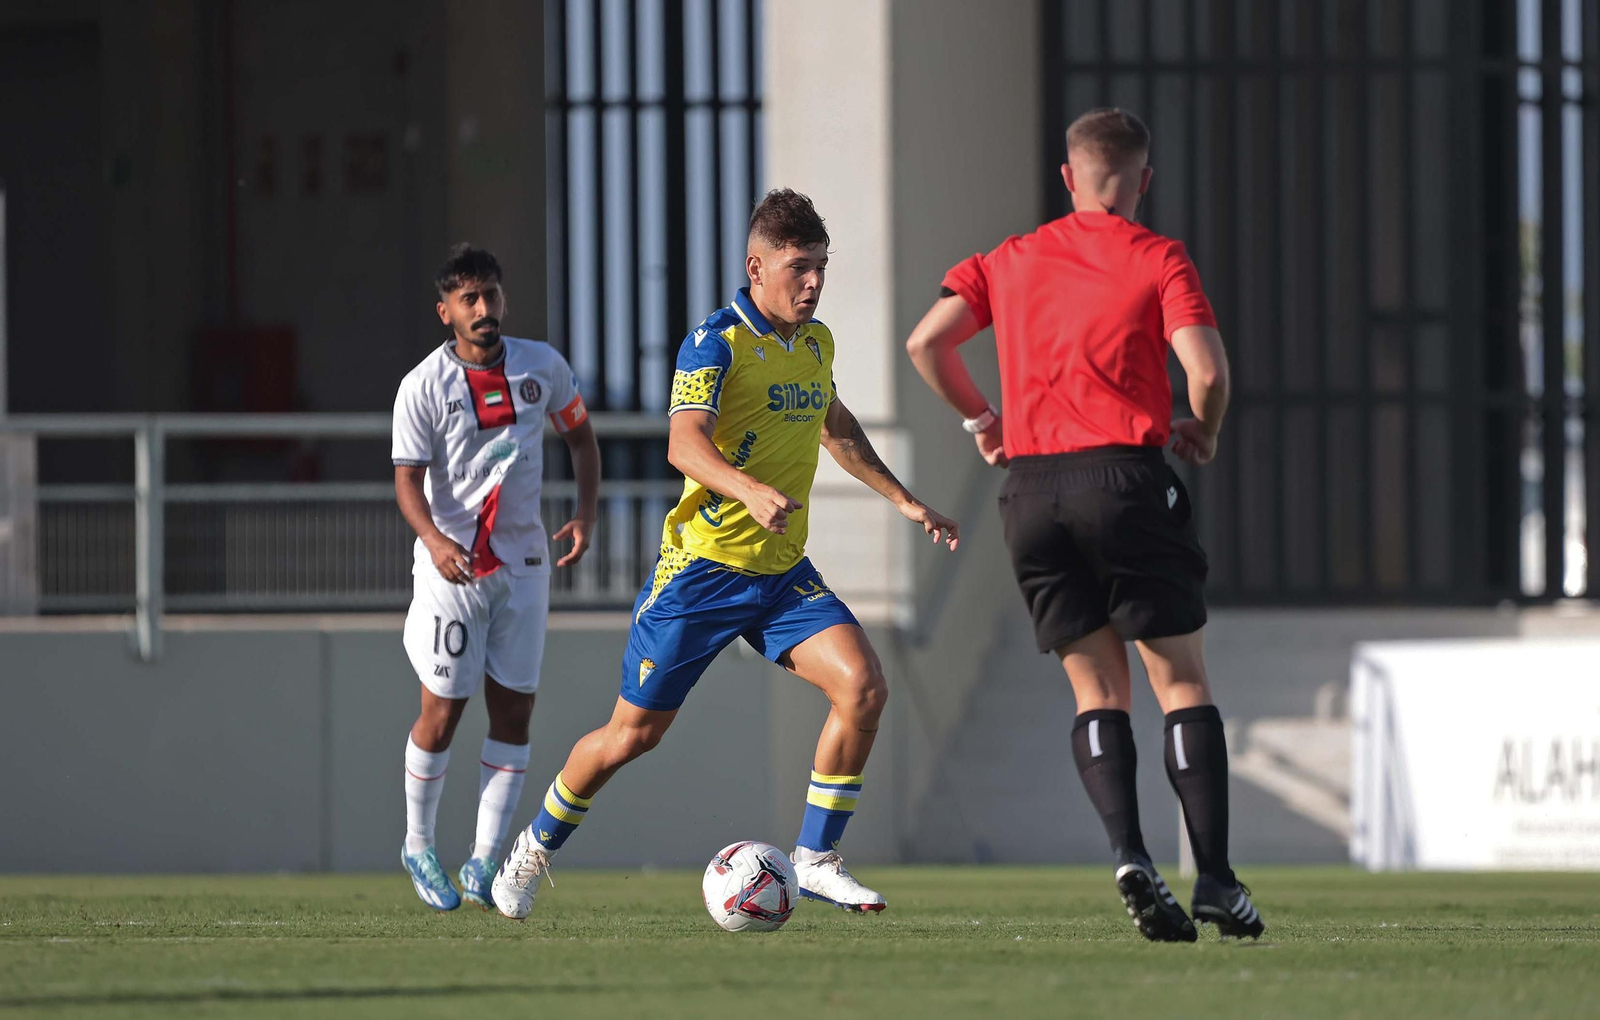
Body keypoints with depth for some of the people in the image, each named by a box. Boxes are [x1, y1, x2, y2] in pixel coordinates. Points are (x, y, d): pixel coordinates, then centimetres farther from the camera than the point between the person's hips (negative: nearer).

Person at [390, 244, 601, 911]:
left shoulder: (542, 366, 1)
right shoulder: (423, 387, -9)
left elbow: (579, 433, 16)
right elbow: (408, 478, -13)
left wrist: (587, 515, 3)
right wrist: (434, 539, -32)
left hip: (523, 562, 3)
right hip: (451, 563, -3)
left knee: (514, 709, 0)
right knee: (443, 711, -3)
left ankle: (484, 862, 4)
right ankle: (418, 846, 18)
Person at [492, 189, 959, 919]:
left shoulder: (816, 342, 8)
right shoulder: (716, 344, -15)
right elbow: (684, 444, -29)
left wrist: (903, 501, 30)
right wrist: (752, 492, -46)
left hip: (783, 572, 6)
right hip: (702, 567, -6)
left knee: (862, 686, -17)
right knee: (634, 733, 3)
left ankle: (815, 860, -6)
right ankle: (536, 848, 28)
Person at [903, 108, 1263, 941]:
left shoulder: (1011, 261, 14)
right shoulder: (1158, 260, 2)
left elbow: (926, 342, 8)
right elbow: (1205, 367, -10)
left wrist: (978, 417, 22)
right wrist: (1204, 431, 10)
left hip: (1031, 489, 3)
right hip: (1126, 473, -3)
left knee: (1099, 692, 9)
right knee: (1183, 684, 3)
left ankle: (1128, 850, -14)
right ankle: (1214, 880, -5)